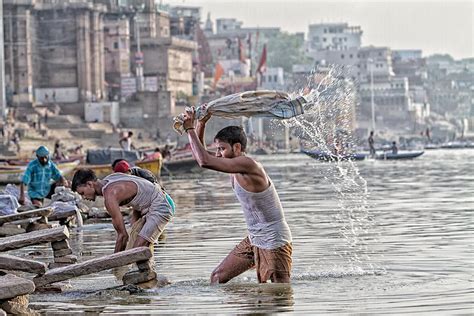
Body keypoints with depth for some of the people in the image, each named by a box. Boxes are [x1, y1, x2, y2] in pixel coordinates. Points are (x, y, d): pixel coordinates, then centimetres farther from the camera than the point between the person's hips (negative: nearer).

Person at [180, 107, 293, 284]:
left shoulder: (247, 165, -23)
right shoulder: (236, 167, 5)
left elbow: (205, 162, -31)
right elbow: (202, 156, 16)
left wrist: (190, 129, -20)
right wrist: (201, 124, 2)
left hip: (274, 242, -10)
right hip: (254, 240, 10)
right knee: (217, 277, 6)